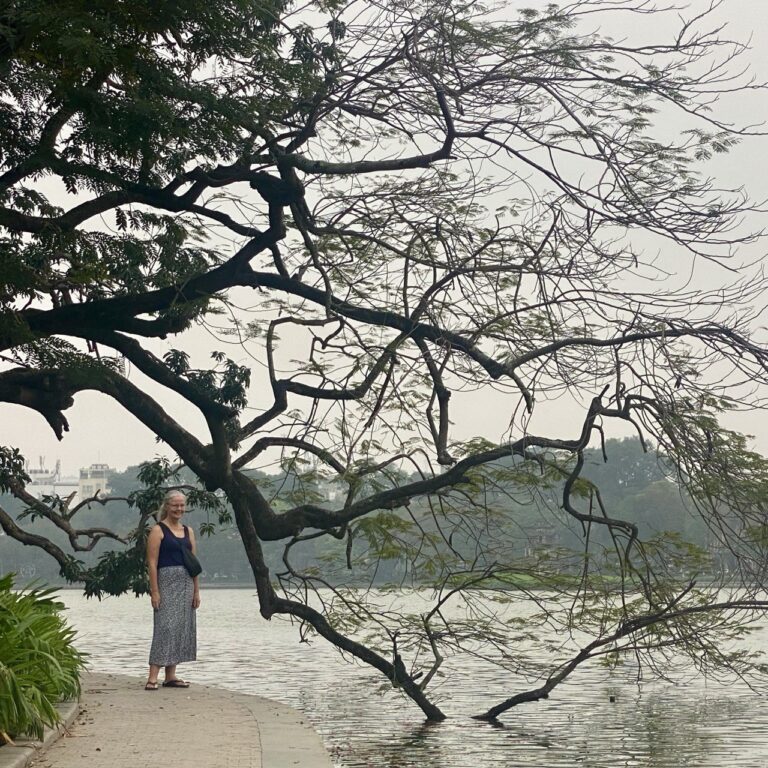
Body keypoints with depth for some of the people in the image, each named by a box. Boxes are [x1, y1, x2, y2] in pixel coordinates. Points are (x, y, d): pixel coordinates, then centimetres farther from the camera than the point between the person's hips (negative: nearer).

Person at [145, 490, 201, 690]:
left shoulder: (188, 531, 15)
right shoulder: (158, 530, -3)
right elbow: (152, 563, -9)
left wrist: (196, 590, 10)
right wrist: (154, 591, -16)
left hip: (186, 584, 7)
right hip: (167, 583, -6)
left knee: (182, 628, 6)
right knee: (165, 626, -13)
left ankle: (171, 676, 12)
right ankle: (152, 677, -14)